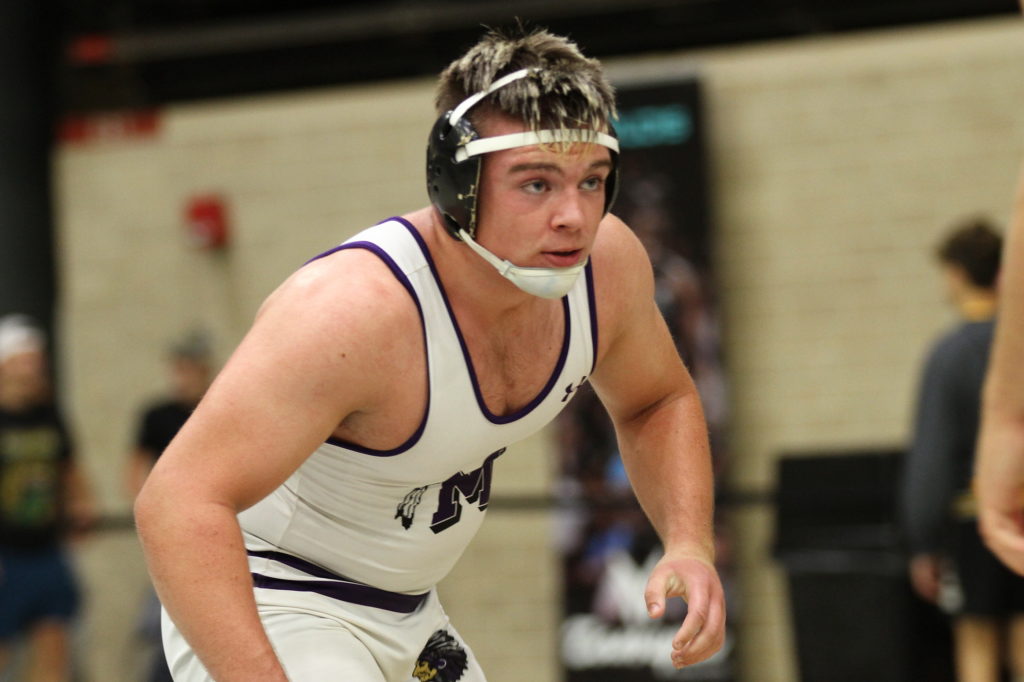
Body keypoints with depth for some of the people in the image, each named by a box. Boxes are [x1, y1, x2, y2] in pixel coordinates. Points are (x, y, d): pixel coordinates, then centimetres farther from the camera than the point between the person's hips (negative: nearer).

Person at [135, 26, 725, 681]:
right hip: (266, 611, -8)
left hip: (409, 618, 8)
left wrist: (690, 545, -8)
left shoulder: (607, 264, -12)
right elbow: (178, 503, -40)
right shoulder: (353, 309, -35)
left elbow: (659, 402, 10)